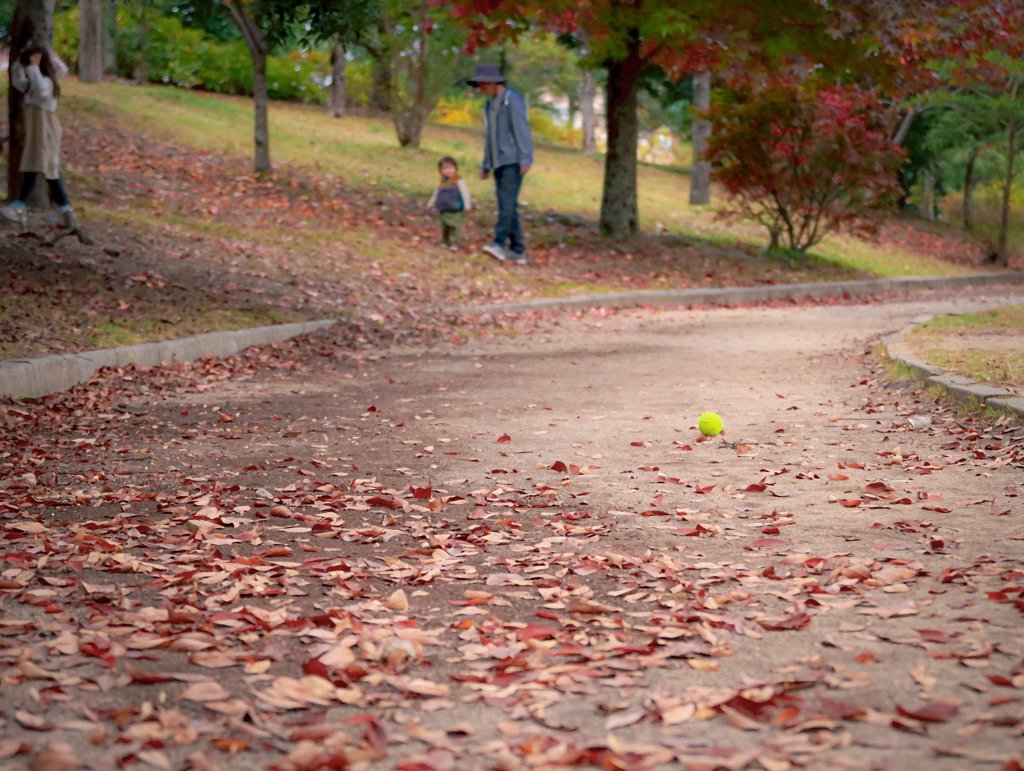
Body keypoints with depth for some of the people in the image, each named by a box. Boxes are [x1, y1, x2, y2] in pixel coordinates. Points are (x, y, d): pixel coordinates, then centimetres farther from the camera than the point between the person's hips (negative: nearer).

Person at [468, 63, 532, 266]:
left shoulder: (512, 99, -8)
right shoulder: (490, 105, 18)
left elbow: (522, 130, -15)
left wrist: (526, 159, -22)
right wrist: (486, 165, 19)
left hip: (513, 162, -8)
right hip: (499, 163, 8)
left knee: (507, 202, -17)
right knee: (507, 207, 3)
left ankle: (499, 244, -24)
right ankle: (517, 251, 3)